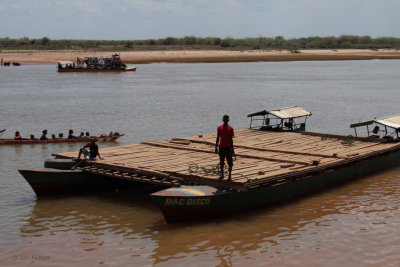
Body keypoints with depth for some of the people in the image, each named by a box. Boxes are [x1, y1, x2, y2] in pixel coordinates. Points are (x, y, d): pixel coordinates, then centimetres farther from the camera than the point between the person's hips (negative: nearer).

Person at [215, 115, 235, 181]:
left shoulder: (230, 128, -5)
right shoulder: (219, 128, 1)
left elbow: (231, 139, -3)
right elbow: (218, 138, 6)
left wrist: (232, 149, -5)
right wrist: (216, 147, 3)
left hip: (228, 147, -2)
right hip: (221, 147, 2)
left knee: (230, 162, 2)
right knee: (221, 161, 9)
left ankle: (230, 175, 12)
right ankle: (222, 175, 21)